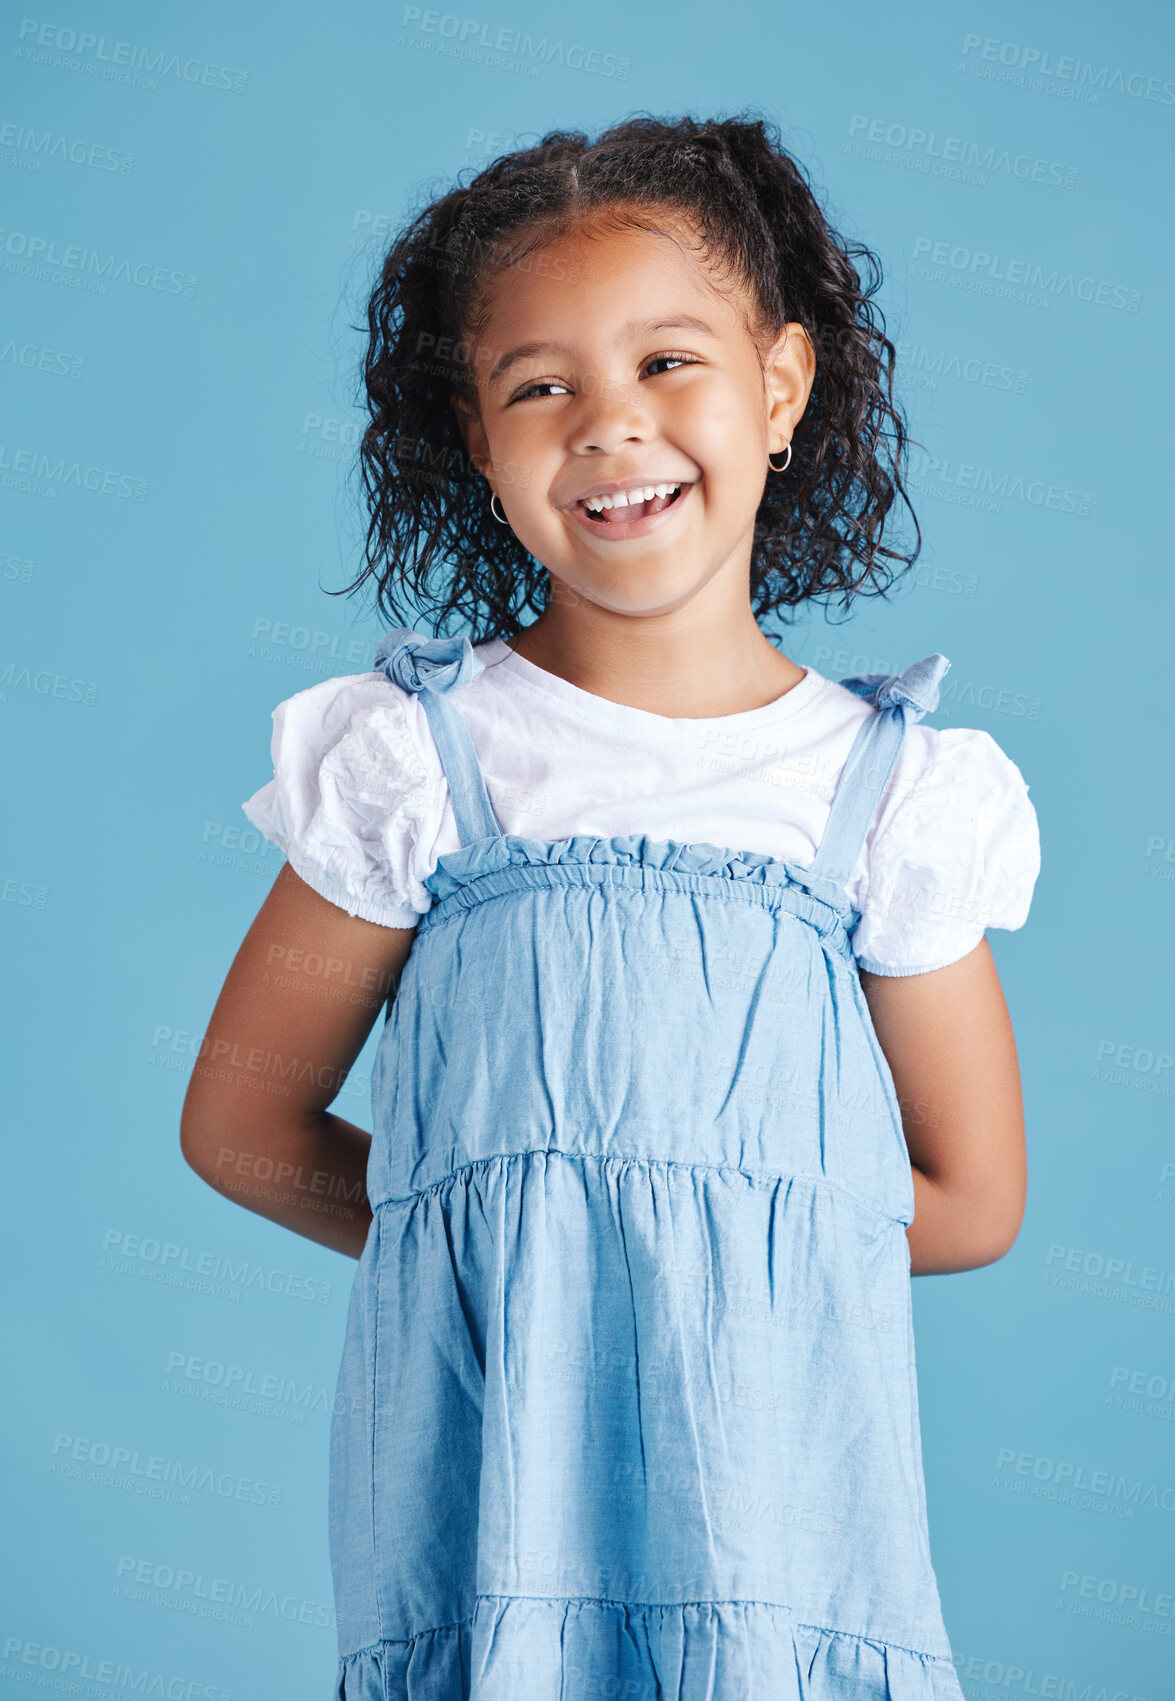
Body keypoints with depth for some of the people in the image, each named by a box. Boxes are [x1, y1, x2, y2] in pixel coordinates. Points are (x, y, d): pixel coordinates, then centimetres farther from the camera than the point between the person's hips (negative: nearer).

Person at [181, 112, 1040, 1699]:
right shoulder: (413, 760, -4)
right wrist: (481, 1243, -1)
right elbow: (242, 1123, 3)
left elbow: (970, 1198, 3)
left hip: (780, 1470, 1)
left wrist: (697, 1236, -1)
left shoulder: (889, 790, -2)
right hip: (483, 1484, 0)